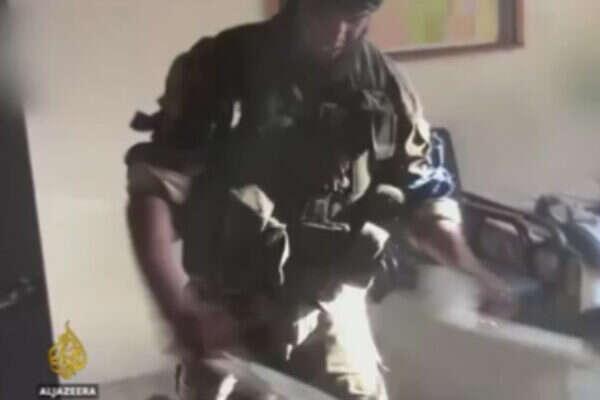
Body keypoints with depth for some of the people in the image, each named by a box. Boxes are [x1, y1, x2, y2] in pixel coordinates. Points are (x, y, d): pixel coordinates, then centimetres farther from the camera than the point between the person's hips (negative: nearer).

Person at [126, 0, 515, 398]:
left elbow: (425, 201, 6)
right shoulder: (220, 67, -12)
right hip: (230, 314, -1)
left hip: (330, 312, 2)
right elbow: (154, 188, -14)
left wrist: (478, 273, -9)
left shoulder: (384, 87, -4)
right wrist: (176, 305, -27)